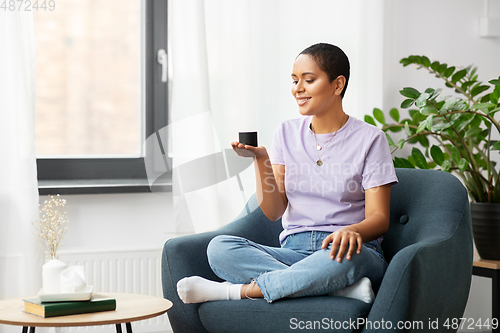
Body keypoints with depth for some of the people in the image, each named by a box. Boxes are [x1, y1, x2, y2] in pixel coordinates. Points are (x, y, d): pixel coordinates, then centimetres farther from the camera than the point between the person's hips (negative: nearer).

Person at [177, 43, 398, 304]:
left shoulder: (369, 139, 2)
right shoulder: (287, 133, 13)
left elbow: (379, 218, -5)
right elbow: (273, 211, 6)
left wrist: (353, 230, -28)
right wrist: (260, 159, -9)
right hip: (294, 250, 4)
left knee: (346, 256, -42)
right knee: (219, 248, -24)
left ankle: (238, 290, -26)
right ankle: (344, 288, -32)